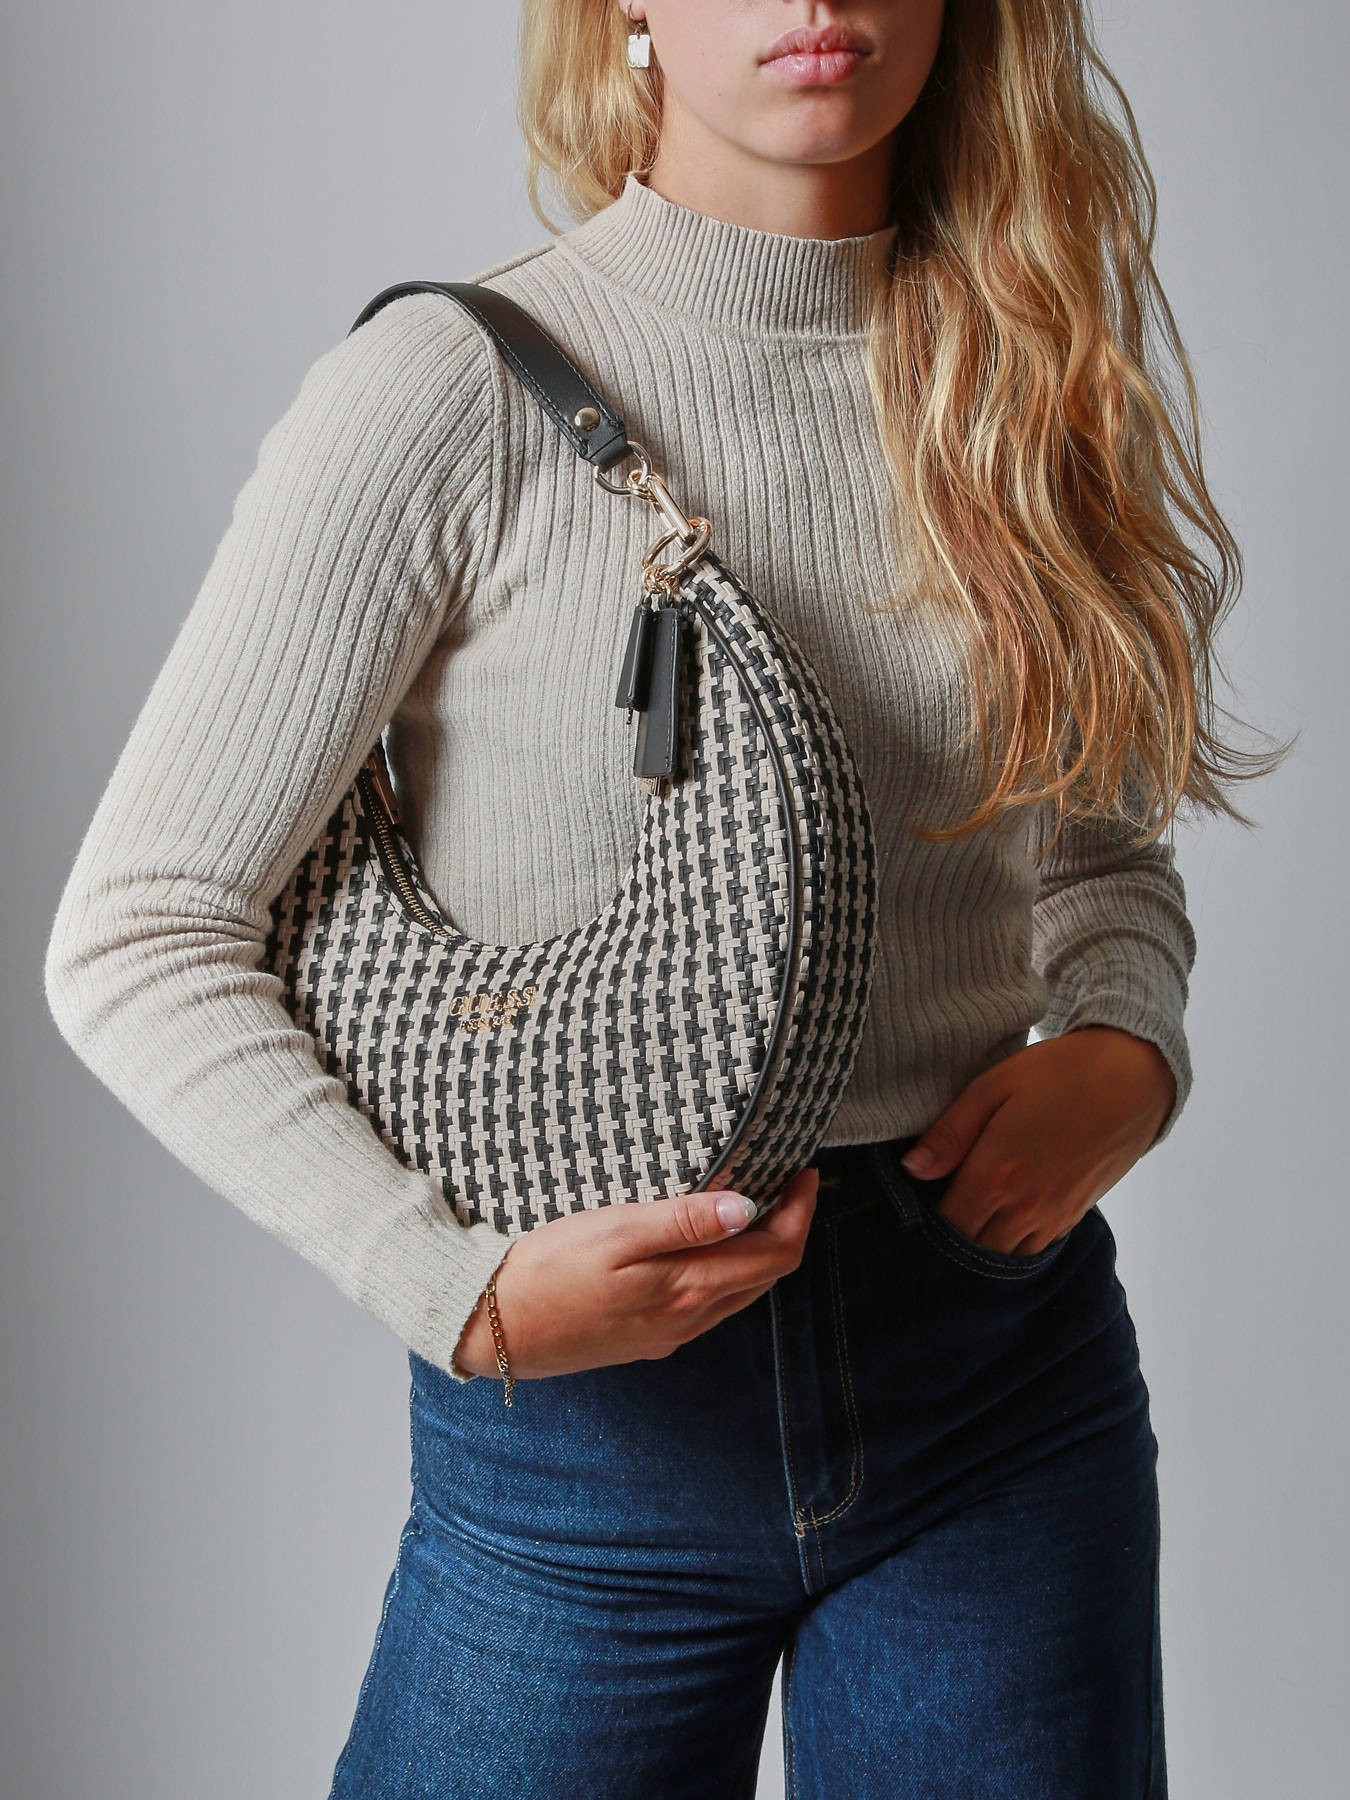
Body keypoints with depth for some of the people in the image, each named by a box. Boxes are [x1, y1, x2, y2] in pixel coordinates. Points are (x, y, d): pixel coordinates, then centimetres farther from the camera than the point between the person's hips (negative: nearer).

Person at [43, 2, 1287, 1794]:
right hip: (591, 1421, -3)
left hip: (1006, 1369, 4)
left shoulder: (1015, 374, 3)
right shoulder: (454, 389, -11)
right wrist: (462, 1291, -19)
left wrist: (1125, 1047, -6)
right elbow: (137, 940, -11)